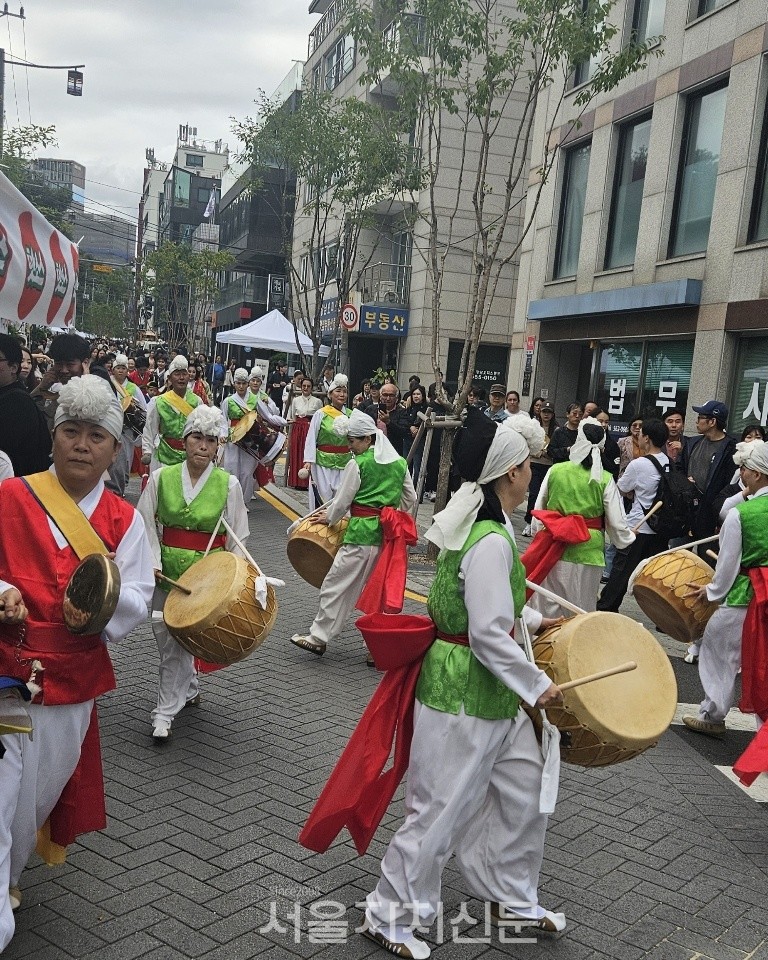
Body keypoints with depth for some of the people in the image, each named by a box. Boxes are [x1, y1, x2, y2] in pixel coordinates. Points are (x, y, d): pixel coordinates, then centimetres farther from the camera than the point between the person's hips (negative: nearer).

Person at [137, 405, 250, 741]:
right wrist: (153, 562, -10)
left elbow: (237, 537, 2)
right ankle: (190, 688, 32)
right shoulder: (161, 478, -1)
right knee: (165, 636, 6)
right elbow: (146, 525, 2)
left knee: (178, 640, -3)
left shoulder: (228, 484, -4)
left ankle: (165, 712, 10)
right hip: (167, 569, 2)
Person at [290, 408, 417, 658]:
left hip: (361, 533, -6)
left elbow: (342, 501, -5)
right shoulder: (399, 462, 8)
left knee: (336, 584, 5)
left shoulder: (357, 464, -9)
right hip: (389, 534, 6)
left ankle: (319, 637, 11)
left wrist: (328, 518, 13)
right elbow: (410, 499, 14)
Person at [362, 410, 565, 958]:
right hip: (465, 694, -10)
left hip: (492, 692, 10)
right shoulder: (492, 542, -26)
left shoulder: (478, 524, 5)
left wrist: (534, 619, 22)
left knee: (525, 789, 21)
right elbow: (490, 635, -27)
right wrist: (539, 686, -16)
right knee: (441, 810, 4)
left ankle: (513, 899, 40)